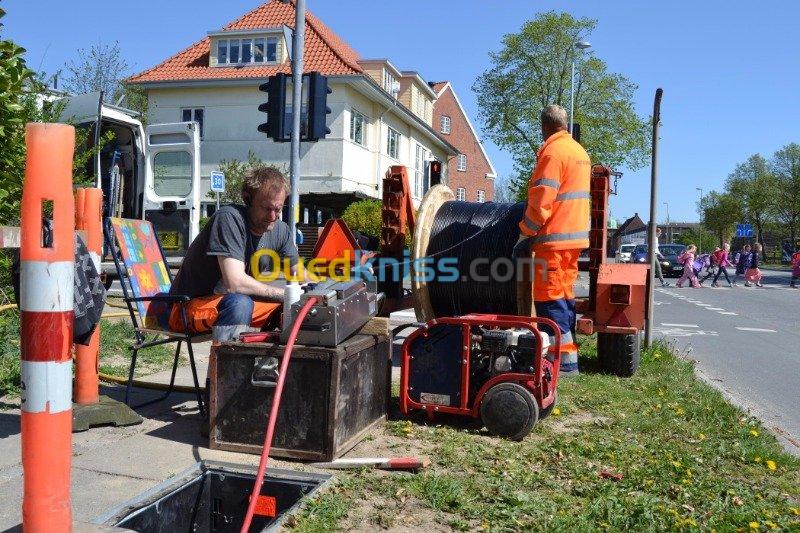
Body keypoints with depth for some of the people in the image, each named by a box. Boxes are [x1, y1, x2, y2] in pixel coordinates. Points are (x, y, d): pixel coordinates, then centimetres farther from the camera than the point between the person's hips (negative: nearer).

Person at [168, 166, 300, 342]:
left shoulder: (280, 230, -1)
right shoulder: (229, 218, -23)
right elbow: (235, 283, -31)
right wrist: (284, 293, -24)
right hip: (190, 306, -7)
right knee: (240, 303, -36)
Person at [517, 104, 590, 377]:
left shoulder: (552, 151, -12)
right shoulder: (580, 151, 16)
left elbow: (541, 201, -18)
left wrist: (524, 234, -9)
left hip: (553, 237, -9)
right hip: (575, 235, 9)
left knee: (549, 298, -5)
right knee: (564, 294, 14)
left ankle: (564, 360, -5)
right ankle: (568, 352, 20)